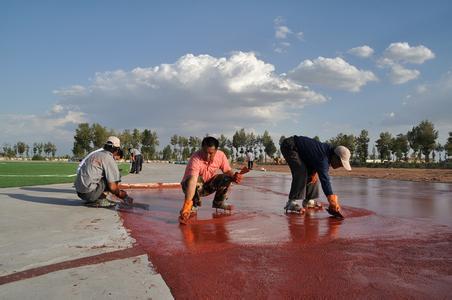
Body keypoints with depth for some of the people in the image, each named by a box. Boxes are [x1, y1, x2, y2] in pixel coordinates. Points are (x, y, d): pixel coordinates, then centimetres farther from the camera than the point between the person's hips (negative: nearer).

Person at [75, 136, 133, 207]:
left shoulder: (96, 153, 19)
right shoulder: (109, 158, -9)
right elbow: (112, 187, -12)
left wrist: (120, 193, 29)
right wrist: (120, 194, 8)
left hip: (79, 192, 9)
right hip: (89, 193, -9)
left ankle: (91, 200, 7)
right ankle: (100, 200, -8)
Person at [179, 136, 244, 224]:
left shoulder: (221, 155, -17)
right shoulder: (196, 159, -34)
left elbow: (228, 171, -5)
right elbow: (192, 180, -46)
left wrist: (234, 176, -30)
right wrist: (187, 203, -54)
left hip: (208, 186, 4)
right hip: (196, 187, -4)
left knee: (226, 178, -20)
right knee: (196, 181, -38)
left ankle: (218, 203, 6)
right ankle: (193, 205, -8)